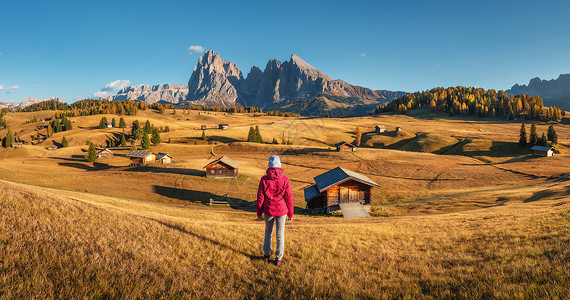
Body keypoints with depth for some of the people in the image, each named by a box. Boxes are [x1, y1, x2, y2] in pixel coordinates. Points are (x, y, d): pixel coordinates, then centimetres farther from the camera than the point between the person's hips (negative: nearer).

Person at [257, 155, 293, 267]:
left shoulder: (264, 179, -8)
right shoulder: (284, 180, -10)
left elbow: (260, 197, -3)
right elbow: (289, 198, -6)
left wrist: (259, 212, 8)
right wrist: (290, 214, 5)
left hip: (268, 210, 1)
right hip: (281, 210, -1)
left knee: (268, 232, 22)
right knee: (280, 234, 10)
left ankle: (266, 255, 29)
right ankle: (278, 259, 17)